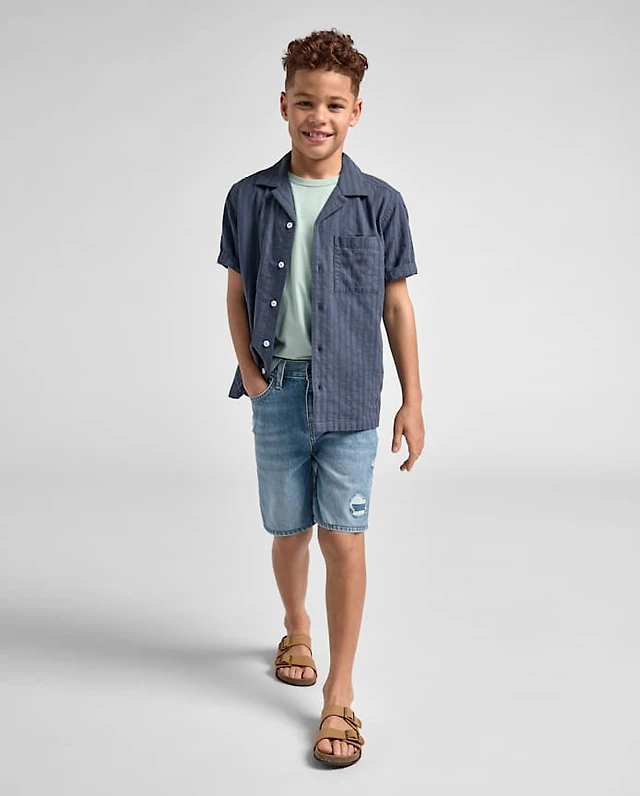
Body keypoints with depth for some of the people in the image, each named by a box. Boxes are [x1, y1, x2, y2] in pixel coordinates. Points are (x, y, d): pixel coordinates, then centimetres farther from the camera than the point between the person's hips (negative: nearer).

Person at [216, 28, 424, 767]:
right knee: (288, 532, 15)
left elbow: (396, 304, 2)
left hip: (350, 394, -1)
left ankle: (339, 694, 11)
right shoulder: (249, 198, 1)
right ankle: (296, 629, 44)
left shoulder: (380, 203, -2)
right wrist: (248, 368, -6)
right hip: (278, 392, 2)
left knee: (344, 539, -2)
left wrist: (412, 401, 2)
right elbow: (237, 293, 8)